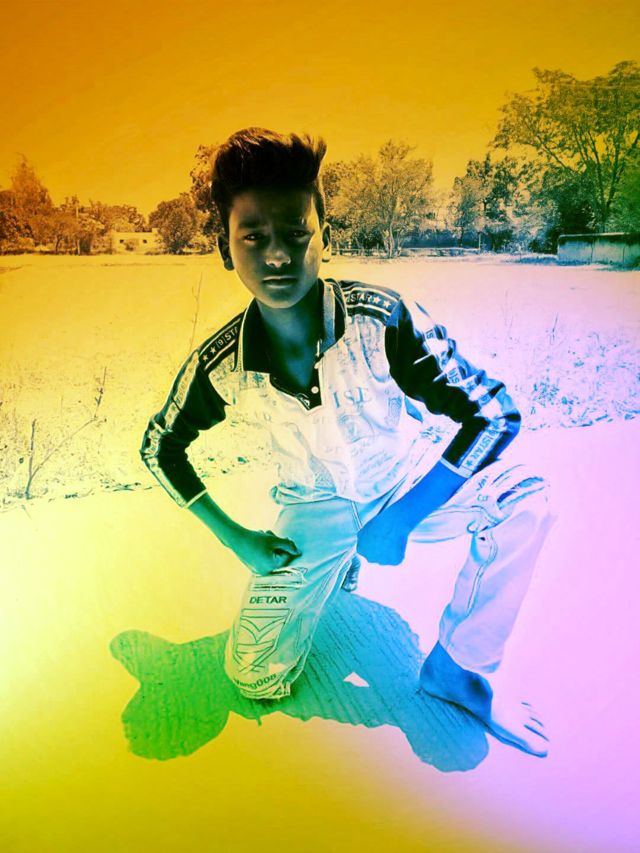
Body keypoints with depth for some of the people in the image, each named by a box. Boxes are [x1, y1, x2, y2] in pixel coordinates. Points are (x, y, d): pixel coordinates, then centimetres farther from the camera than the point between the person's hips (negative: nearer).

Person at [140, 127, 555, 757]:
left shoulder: (383, 319, -27)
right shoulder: (219, 366, -21)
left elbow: (493, 411, -24)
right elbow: (159, 446, -1)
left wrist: (404, 517, -28)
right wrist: (234, 536, -8)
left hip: (408, 482, 0)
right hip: (314, 509, 1)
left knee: (524, 497, -27)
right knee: (256, 679, -5)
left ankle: (457, 668, -7)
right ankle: (336, 567, 22)